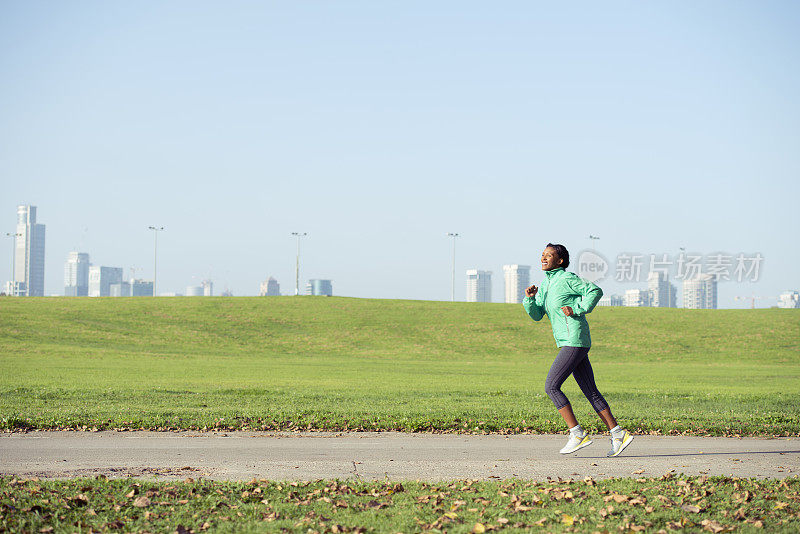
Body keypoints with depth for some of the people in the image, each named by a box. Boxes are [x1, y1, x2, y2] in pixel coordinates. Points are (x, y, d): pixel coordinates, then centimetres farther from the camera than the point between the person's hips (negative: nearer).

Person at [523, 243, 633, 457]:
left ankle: (577, 435, -9)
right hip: (568, 343, 9)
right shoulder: (545, 284, 18)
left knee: (551, 386, -11)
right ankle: (618, 435, 8)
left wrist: (577, 309, -15)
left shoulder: (567, 278, -7)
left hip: (575, 341, -9)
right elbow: (537, 315, 16)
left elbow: (595, 291, -12)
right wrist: (529, 298, -1)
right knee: (591, 392, 8)